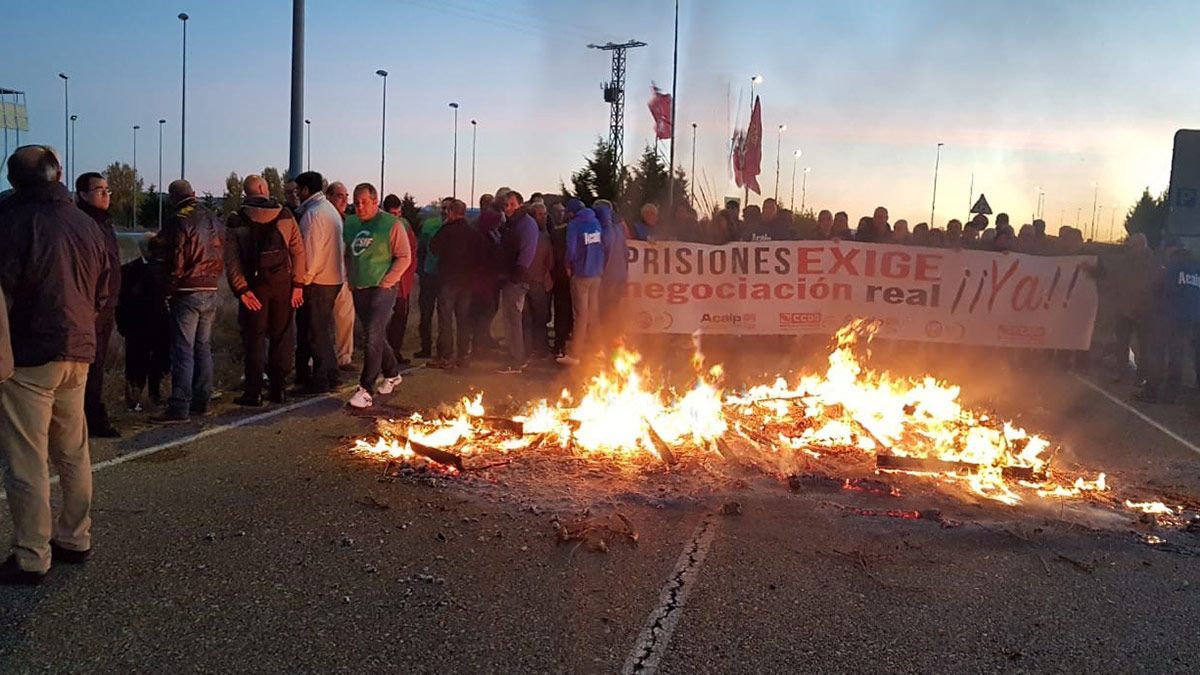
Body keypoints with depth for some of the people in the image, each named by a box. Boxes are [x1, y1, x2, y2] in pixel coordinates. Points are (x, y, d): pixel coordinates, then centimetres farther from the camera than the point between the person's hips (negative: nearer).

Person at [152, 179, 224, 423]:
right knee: (203, 347, 14)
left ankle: (179, 407, -6)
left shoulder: (178, 222, -11)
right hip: (211, 291, 7)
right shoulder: (214, 222, 11)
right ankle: (201, 401, 19)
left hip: (187, 293, -7)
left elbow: (175, 262, -13)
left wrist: (169, 288, -3)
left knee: (183, 350, -5)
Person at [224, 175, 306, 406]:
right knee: (281, 337, 10)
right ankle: (277, 389, 14)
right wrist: (298, 284, -1)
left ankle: (253, 392, 6)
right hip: (283, 285, 1)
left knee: (253, 339, 5)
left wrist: (241, 289, -8)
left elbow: (231, 259, -8)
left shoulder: (236, 221, -1)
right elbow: (298, 252, -2)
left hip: (254, 287, -1)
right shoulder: (285, 216, 2)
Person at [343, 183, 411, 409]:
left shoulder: (391, 224, -9)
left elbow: (404, 257, -9)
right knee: (377, 337, 15)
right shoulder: (350, 224, 8)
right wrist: (350, 279, 10)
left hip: (381, 290, -6)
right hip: (358, 290, 6)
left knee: (374, 338, -12)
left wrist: (386, 282, -13)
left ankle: (366, 390, -10)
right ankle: (392, 374, 34)